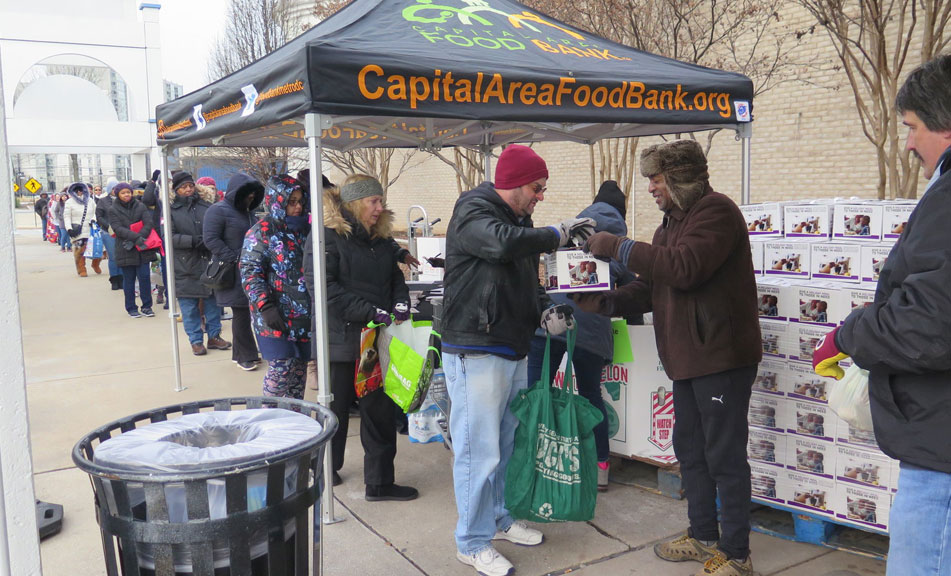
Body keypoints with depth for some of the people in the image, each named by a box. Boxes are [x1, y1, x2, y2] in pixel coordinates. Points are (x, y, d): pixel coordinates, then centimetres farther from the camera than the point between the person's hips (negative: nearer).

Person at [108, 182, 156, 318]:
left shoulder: (140, 206, 6)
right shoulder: (113, 210, 3)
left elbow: (148, 224, -4)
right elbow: (118, 228, -9)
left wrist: (136, 239, -16)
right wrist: (136, 237, -22)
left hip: (142, 249, 1)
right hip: (125, 250, -1)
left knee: (144, 277, -2)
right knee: (129, 280, 5)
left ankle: (147, 306, 9)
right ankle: (131, 308, 15)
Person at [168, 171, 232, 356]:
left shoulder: (206, 207, 4)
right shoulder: (171, 210, -2)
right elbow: (169, 237, -11)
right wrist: (193, 240, -21)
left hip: (208, 263, 2)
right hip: (185, 267, -2)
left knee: (213, 301, 10)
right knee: (189, 306, 5)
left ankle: (214, 336, 25)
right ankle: (196, 341, 17)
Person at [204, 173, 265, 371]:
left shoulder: (249, 212, 17)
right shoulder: (219, 210, -8)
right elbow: (210, 238, -16)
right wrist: (235, 258, -19)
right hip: (233, 273, -7)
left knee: (245, 313, 9)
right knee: (241, 313, -4)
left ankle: (241, 353, 20)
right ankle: (245, 356, 6)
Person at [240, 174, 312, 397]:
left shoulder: (304, 229, 13)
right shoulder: (262, 232, -5)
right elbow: (250, 272, -11)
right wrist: (265, 306, -21)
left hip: (304, 317, 6)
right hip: (277, 317, -6)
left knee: (299, 369, 11)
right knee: (281, 368, -9)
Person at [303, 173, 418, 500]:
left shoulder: (381, 239, 12)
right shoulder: (328, 236, -10)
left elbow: (395, 277, 19)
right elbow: (322, 287, -20)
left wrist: (401, 302, -3)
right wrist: (371, 311, -24)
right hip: (341, 340, -6)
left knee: (381, 410, 8)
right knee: (336, 408, 10)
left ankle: (380, 482, 20)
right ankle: (326, 470, 32)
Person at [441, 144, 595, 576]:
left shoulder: (519, 220, 16)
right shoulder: (473, 212, -10)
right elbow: (503, 244, -32)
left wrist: (545, 312, 3)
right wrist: (559, 234, -20)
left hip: (514, 351, 9)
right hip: (476, 352, -9)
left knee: (508, 443, 17)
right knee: (479, 451, -3)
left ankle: (500, 519, 34)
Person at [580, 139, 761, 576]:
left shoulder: (715, 211, -13)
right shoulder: (672, 223, 17)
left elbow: (684, 267, -28)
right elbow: (649, 289, 14)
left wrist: (618, 246, -22)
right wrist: (604, 302, -1)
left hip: (722, 356, -10)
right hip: (687, 359, 10)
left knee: (725, 457, -1)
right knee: (689, 449, 19)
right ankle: (703, 536, 35)